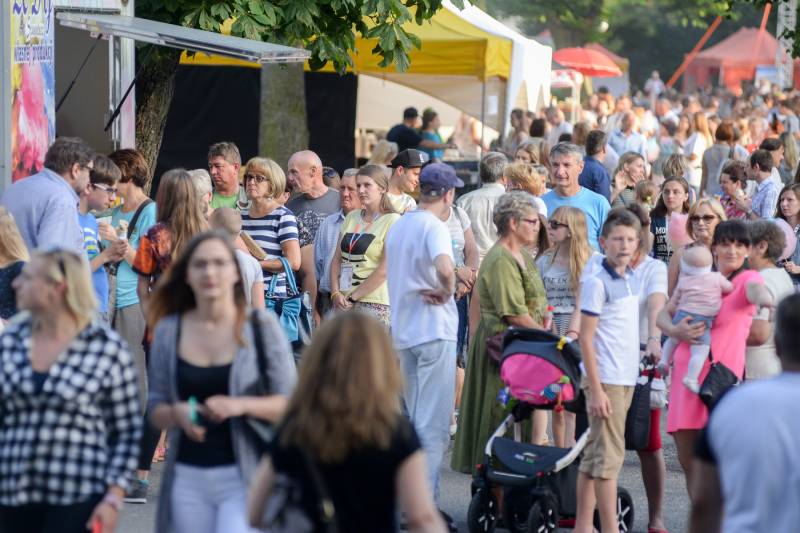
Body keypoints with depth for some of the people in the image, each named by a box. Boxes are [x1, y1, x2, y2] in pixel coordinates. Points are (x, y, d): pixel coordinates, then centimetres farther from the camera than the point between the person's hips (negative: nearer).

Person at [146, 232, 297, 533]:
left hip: (243, 477, -3)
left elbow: (290, 404, -3)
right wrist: (177, 413, -12)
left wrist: (241, 405, -19)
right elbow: (155, 410, 10)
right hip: (188, 477, 3)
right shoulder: (169, 330, 5)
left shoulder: (261, 326, -1)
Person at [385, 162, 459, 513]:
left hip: (403, 331, 8)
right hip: (434, 330, -8)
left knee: (415, 417, 18)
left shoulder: (398, 226, 12)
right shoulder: (435, 227, -15)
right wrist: (447, 291, -16)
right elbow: (444, 268, -34)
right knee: (433, 421, -6)